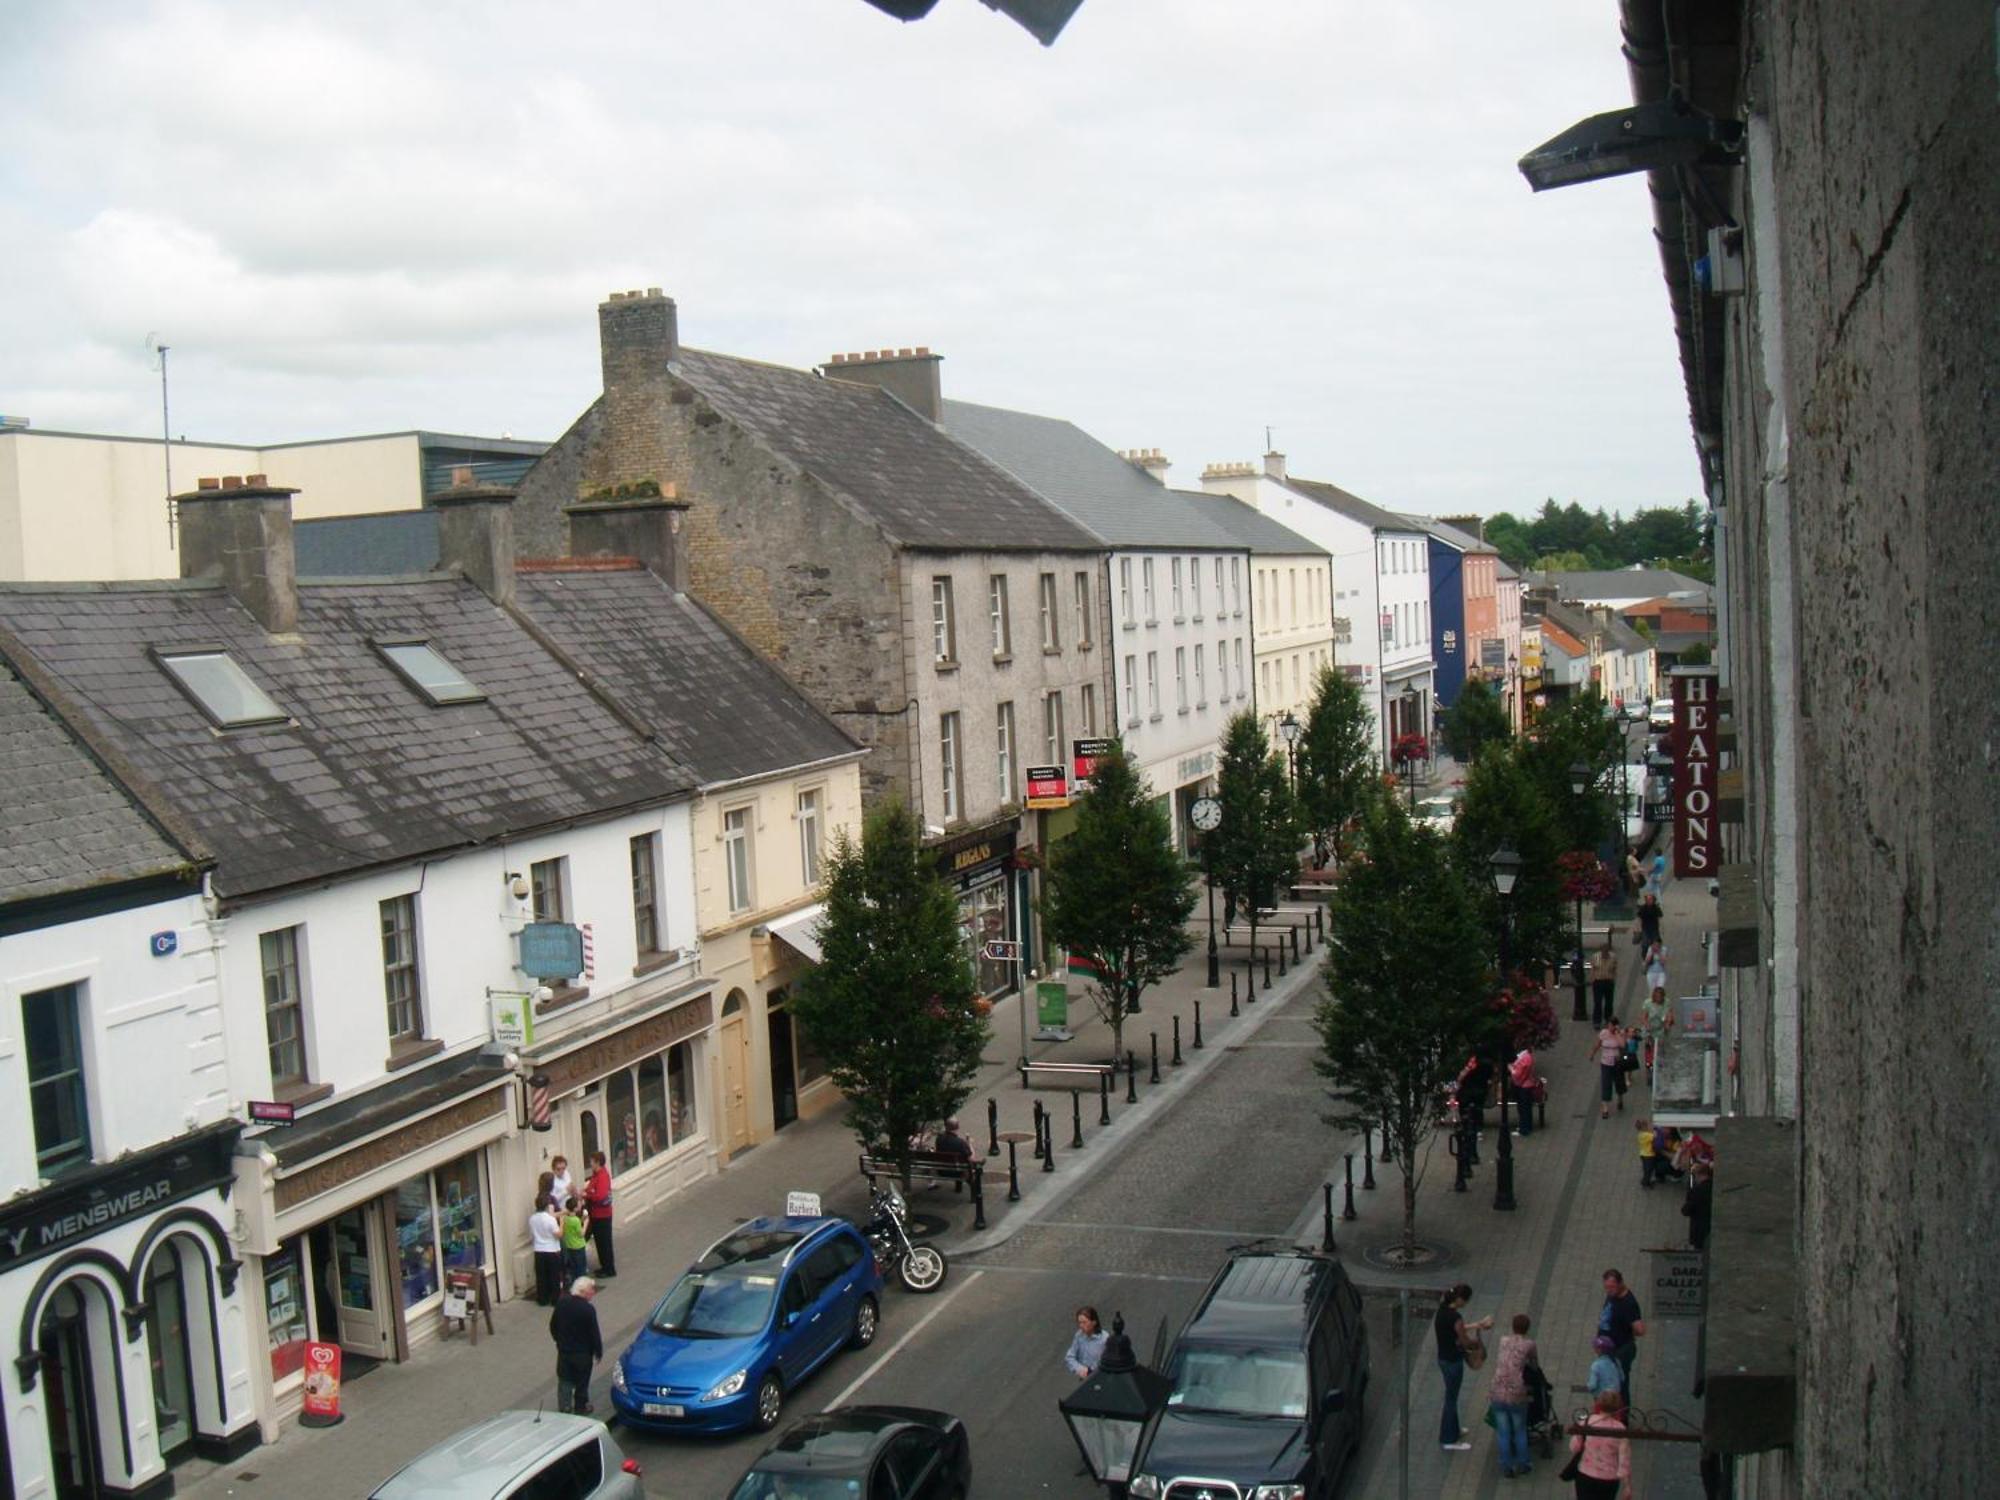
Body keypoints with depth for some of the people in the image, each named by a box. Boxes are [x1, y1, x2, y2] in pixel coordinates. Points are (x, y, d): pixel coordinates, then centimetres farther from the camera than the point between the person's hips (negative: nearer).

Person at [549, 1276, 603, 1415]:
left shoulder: (561, 1302, -8)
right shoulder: (588, 1309, -25)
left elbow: (553, 1325, 4)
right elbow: (594, 1333, -17)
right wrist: (598, 1352, -3)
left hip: (564, 1350, 4)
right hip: (582, 1352, -4)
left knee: (564, 1380, 17)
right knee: (582, 1382, 14)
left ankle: (564, 1407, 15)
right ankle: (581, 1408, 26)